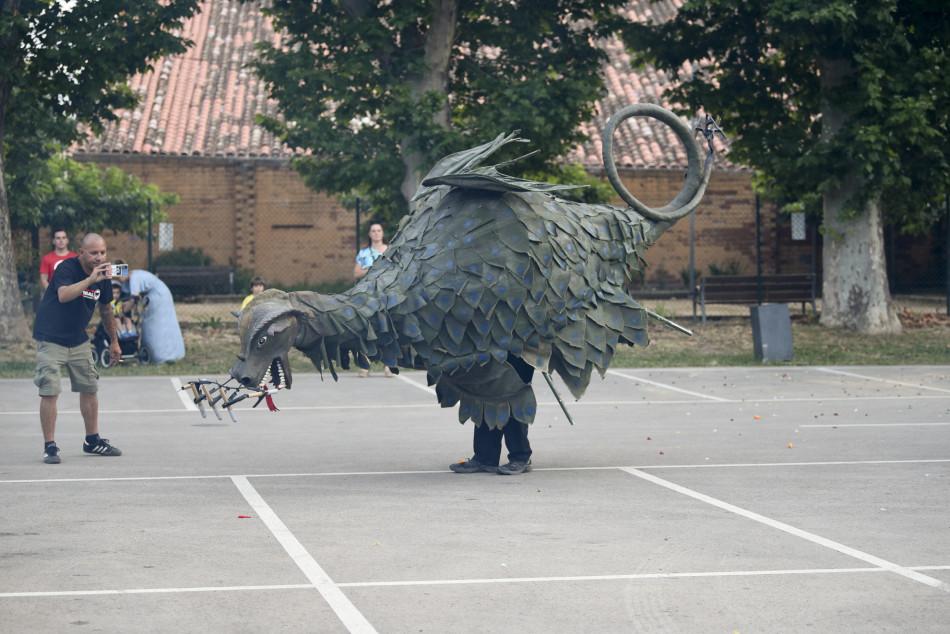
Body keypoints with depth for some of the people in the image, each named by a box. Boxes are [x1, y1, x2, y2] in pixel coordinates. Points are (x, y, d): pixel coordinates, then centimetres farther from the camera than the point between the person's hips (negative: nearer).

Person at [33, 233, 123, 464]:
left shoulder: (103, 275, 2)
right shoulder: (66, 268, -18)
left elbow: (105, 310, 17)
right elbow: (63, 295, -39)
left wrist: (114, 340, 22)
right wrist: (90, 280, -46)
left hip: (78, 340, 7)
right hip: (51, 339, -7)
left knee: (89, 388, 9)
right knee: (50, 391, -11)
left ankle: (92, 440, 24)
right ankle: (49, 446, -4)